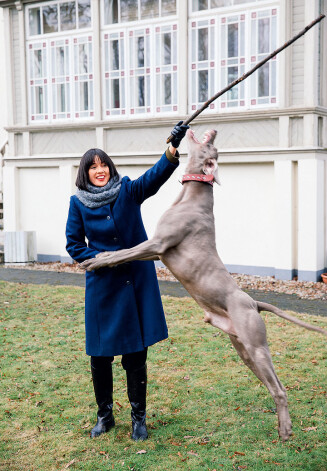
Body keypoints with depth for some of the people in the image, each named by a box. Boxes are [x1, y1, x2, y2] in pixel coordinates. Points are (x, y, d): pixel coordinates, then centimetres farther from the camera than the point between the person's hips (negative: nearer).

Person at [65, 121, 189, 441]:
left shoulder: (129, 191, 0)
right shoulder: (78, 203, 1)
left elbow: (156, 175, -17)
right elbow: (74, 245, 4)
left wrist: (173, 149, -35)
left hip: (136, 282, 0)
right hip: (102, 286, 1)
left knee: (135, 354, 5)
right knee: (100, 355, 6)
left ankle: (138, 418, 20)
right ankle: (104, 416, 27)